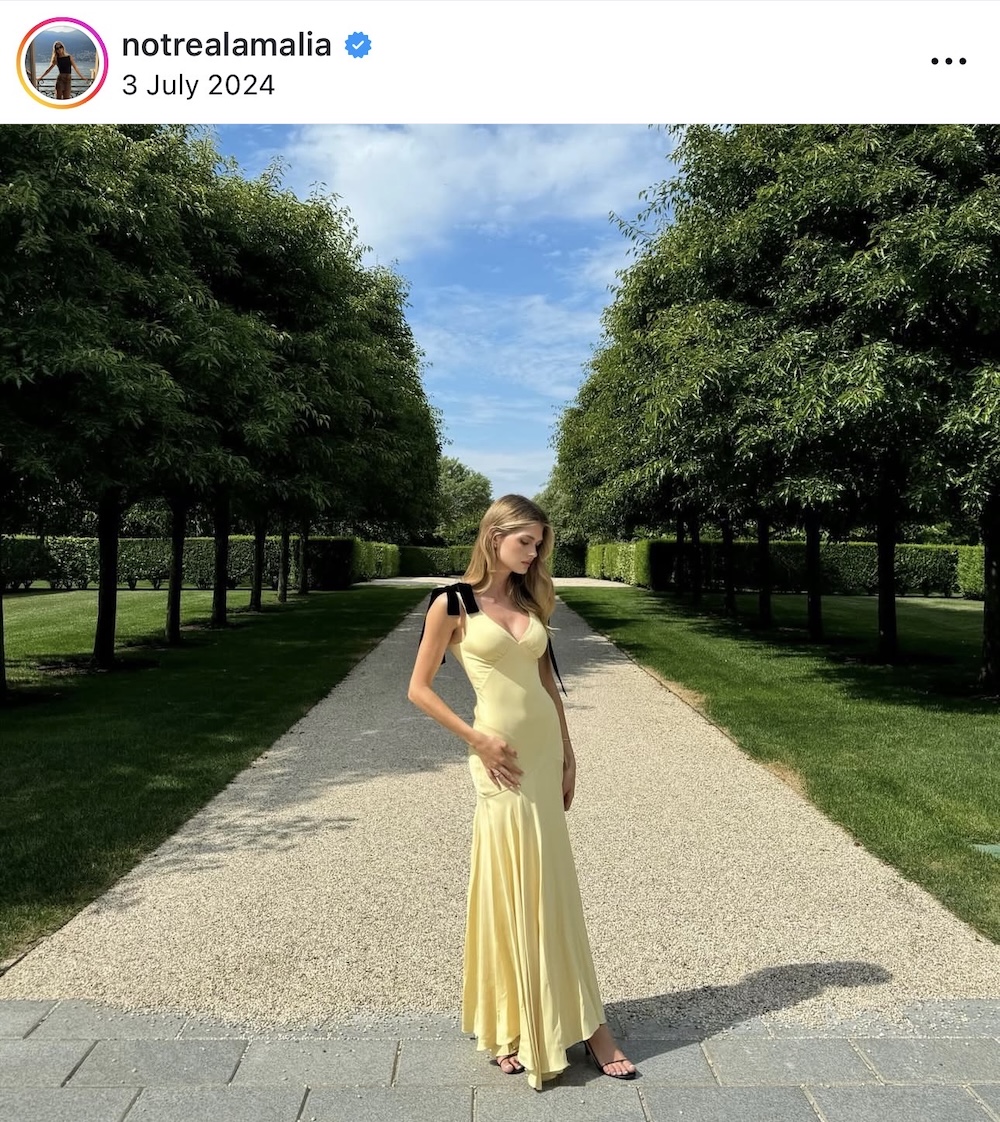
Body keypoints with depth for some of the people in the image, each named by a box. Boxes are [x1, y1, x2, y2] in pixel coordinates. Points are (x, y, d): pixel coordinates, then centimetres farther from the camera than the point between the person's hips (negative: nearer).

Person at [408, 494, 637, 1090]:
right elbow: (420, 688, -4)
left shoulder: (530, 599, 9)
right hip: (502, 757, -5)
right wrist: (477, 738, -11)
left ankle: (575, 1020, 27)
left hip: (546, 750, 5)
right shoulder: (454, 602, -7)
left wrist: (567, 754, 11)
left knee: (548, 884, 13)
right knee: (511, 884, 4)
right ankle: (512, 1024, 24)